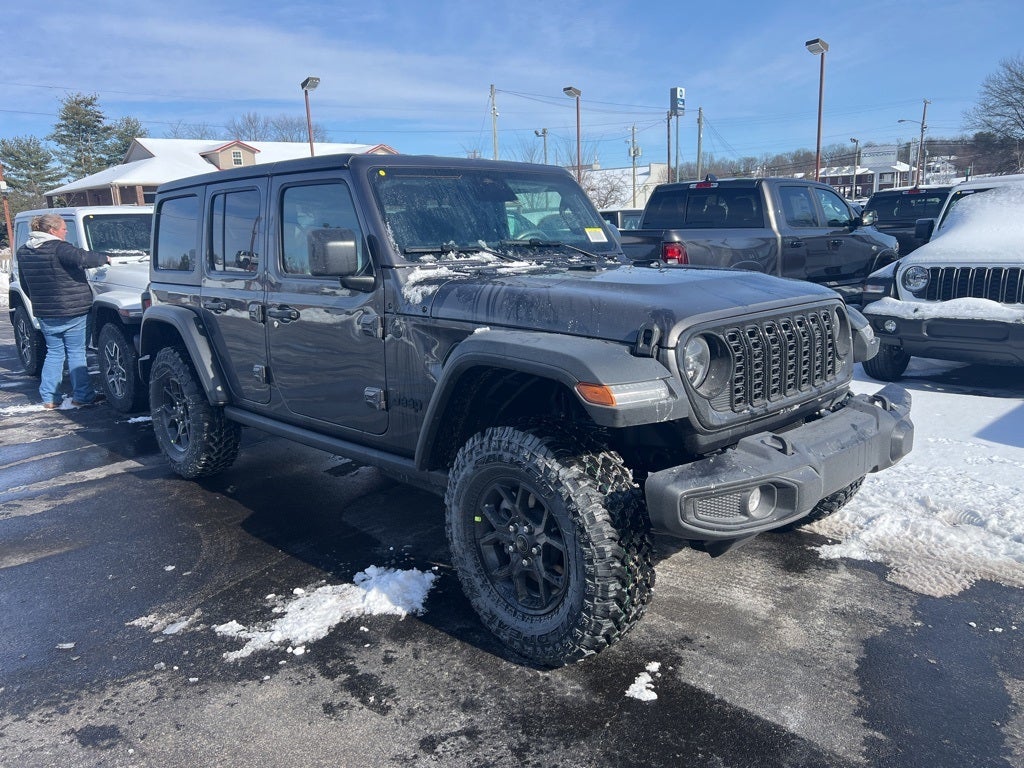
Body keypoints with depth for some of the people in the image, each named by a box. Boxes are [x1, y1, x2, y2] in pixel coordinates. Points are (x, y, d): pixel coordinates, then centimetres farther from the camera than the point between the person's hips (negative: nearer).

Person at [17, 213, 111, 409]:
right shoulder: (58, 248, -14)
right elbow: (82, 258, -29)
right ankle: (82, 396, 6)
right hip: (72, 311, -7)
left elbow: (25, 283, 18)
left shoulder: (24, 252, 10)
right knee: (76, 352, 2)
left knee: (54, 352, 14)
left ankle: (49, 398, 13)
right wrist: (104, 258, -12)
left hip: (44, 312, 7)